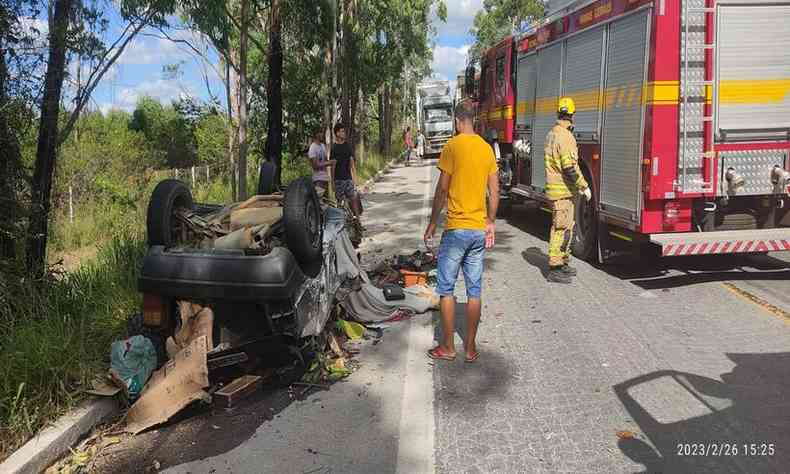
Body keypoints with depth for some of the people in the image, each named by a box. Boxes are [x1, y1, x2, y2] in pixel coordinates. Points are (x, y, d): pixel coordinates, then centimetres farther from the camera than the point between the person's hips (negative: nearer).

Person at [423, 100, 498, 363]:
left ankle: (448, 347, 13)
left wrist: (432, 224, -1)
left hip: (456, 229, -5)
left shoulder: (452, 146, -9)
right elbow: (494, 192, 8)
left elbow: (442, 189, -11)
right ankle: (470, 347, 17)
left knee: (446, 289, 6)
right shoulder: (487, 148, 7)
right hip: (480, 231, 5)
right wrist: (490, 223, 17)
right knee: (474, 290, 10)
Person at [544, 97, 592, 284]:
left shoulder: (552, 133, 13)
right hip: (563, 191, -10)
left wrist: (577, 185, 23)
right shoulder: (565, 136, -18)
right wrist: (584, 186, -14)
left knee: (566, 227, 18)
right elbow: (570, 168, -23)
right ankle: (554, 269, -1)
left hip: (555, 188, 10)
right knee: (561, 229, -5)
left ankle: (563, 263, 27)